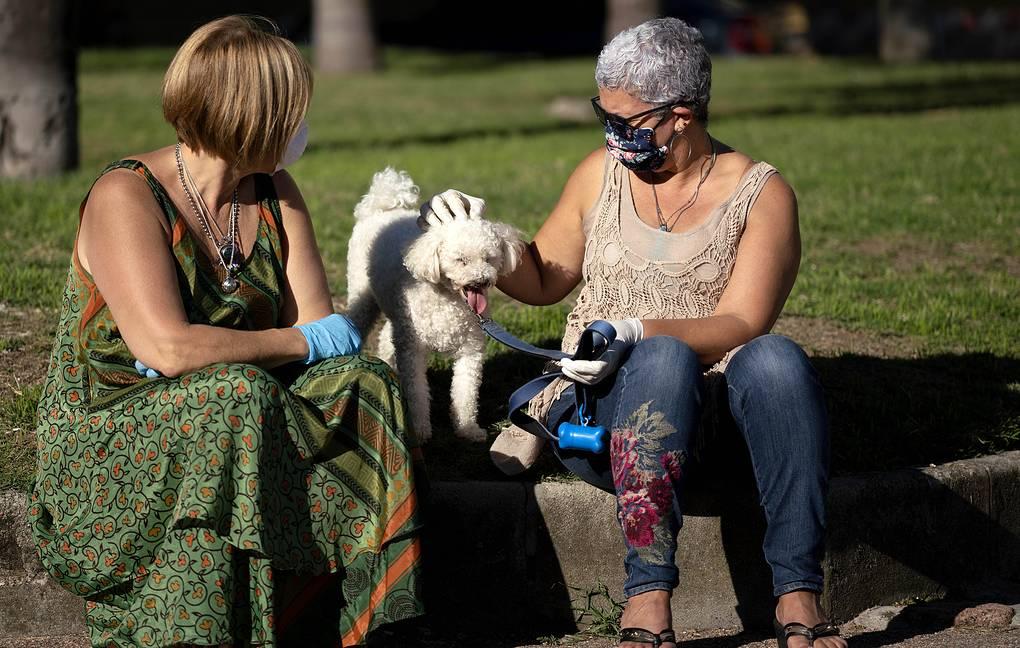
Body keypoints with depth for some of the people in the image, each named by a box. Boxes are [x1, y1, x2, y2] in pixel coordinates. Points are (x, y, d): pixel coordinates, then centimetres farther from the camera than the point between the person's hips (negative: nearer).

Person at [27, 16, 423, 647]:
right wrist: (304, 343, -15)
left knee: (360, 382, -17)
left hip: (222, 422, 6)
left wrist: (208, 352, -20)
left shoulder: (274, 193, 6)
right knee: (235, 396, -34)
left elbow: (318, 322, -2)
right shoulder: (126, 197, -16)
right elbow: (167, 348, -28)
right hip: (105, 440, -6)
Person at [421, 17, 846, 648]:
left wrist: (636, 331, -25)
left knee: (775, 358, -36)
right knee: (665, 359, -36)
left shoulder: (761, 194, 2)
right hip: (600, 414, 1)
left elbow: (741, 326, -10)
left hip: (714, 416, -1)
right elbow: (544, 281, 24)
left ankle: (799, 594, -39)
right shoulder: (602, 173, 12)